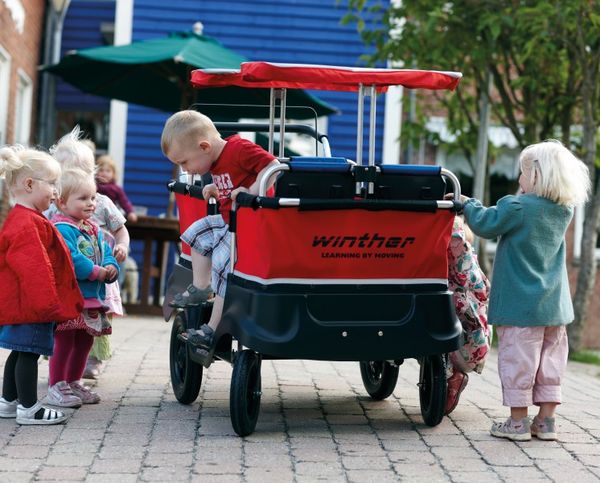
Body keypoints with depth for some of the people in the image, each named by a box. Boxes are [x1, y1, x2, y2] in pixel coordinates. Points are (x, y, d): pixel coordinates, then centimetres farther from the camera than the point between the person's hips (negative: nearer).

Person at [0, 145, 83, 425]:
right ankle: (29, 409, -1)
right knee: (29, 353, -5)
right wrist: (47, 303, -21)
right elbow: (34, 269, -24)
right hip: (31, 305, -11)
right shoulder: (27, 224, -20)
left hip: (24, 304, 11)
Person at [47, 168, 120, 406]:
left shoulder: (93, 230, 16)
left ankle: (74, 382, 28)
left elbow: (106, 252, 15)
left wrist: (111, 267, -8)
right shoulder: (61, 228, -15)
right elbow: (70, 259, -25)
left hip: (92, 298, 9)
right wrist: (96, 271, -20)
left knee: (84, 342, 16)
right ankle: (57, 386, 5)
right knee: (64, 341, -4)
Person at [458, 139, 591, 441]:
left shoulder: (517, 208, -16)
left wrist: (468, 204, 7)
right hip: (555, 304, 6)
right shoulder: (564, 212, 5)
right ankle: (545, 420, 15)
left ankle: (518, 422, 4)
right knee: (550, 361, 12)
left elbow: (485, 224, -8)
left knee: (517, 360, 0)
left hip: (520, 304, -6)